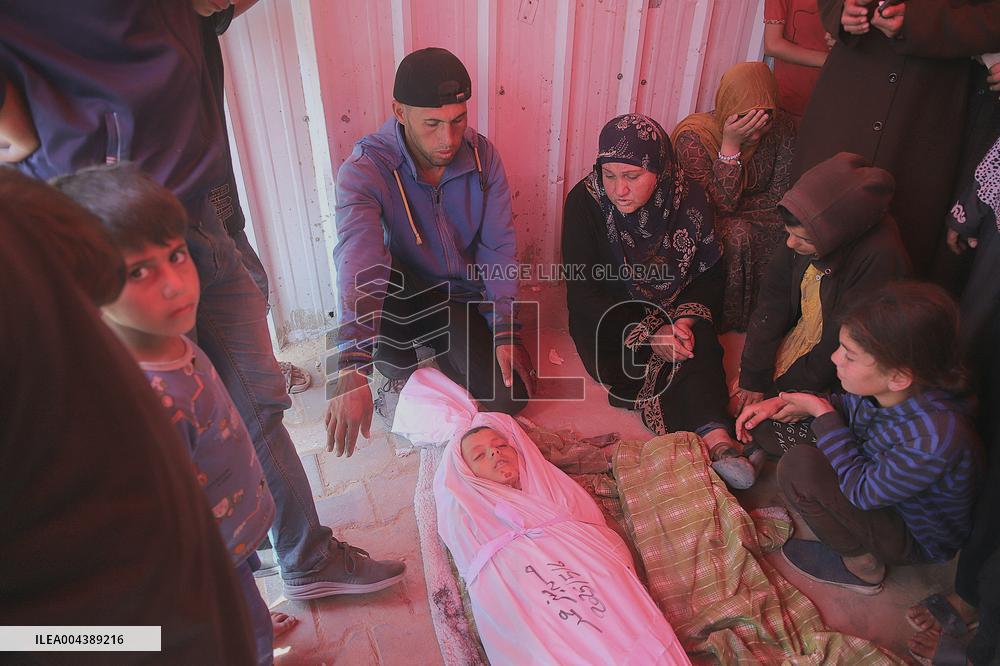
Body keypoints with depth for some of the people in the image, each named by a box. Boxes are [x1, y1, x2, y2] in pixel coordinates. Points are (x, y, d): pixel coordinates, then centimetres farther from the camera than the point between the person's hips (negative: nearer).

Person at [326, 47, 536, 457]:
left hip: (464, 298, 3)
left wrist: (505, 332, -18)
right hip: (402, 299, -2)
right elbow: (359, 264, -42)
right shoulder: (364, 170, -26)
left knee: (508, 397, -11)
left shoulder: (482, 156, -12)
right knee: (377, 286, -38)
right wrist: (353, 370, -54)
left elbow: (498, 247, -9)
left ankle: (440, 350, 19)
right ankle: (397, 373, -5)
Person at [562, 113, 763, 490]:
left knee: (701, 347, -29)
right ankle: (715, 437, -30)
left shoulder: (690, 199, -9)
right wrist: (646, 334, -25)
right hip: (608, 318, -1)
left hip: (675, 314, 2)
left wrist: (687, 318, -21)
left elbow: (710, 276, 1)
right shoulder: (584, 202, -16)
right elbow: (583, 291, -16)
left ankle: (716, 440, -39)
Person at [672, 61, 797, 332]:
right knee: (738, 234, -34)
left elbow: (778, 196, -3)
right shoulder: (693, 137, -21)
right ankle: (729, 318, -13)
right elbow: (721, 204, -23)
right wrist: (730, 144, -30)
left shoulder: (782, 128, -9)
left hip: (754, 219, 4)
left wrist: (734, 211, -18)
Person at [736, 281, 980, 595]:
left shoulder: (935, 440, -41)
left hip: (916, 539, -6)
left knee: (799, 466, -28)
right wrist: (783, 402, -13)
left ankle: (862, 565, -3)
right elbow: (848, 404, 2)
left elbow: (862, 489, -26)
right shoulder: (887, 388, -22)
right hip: (873, 477, 6)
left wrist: (822, 412, -23)